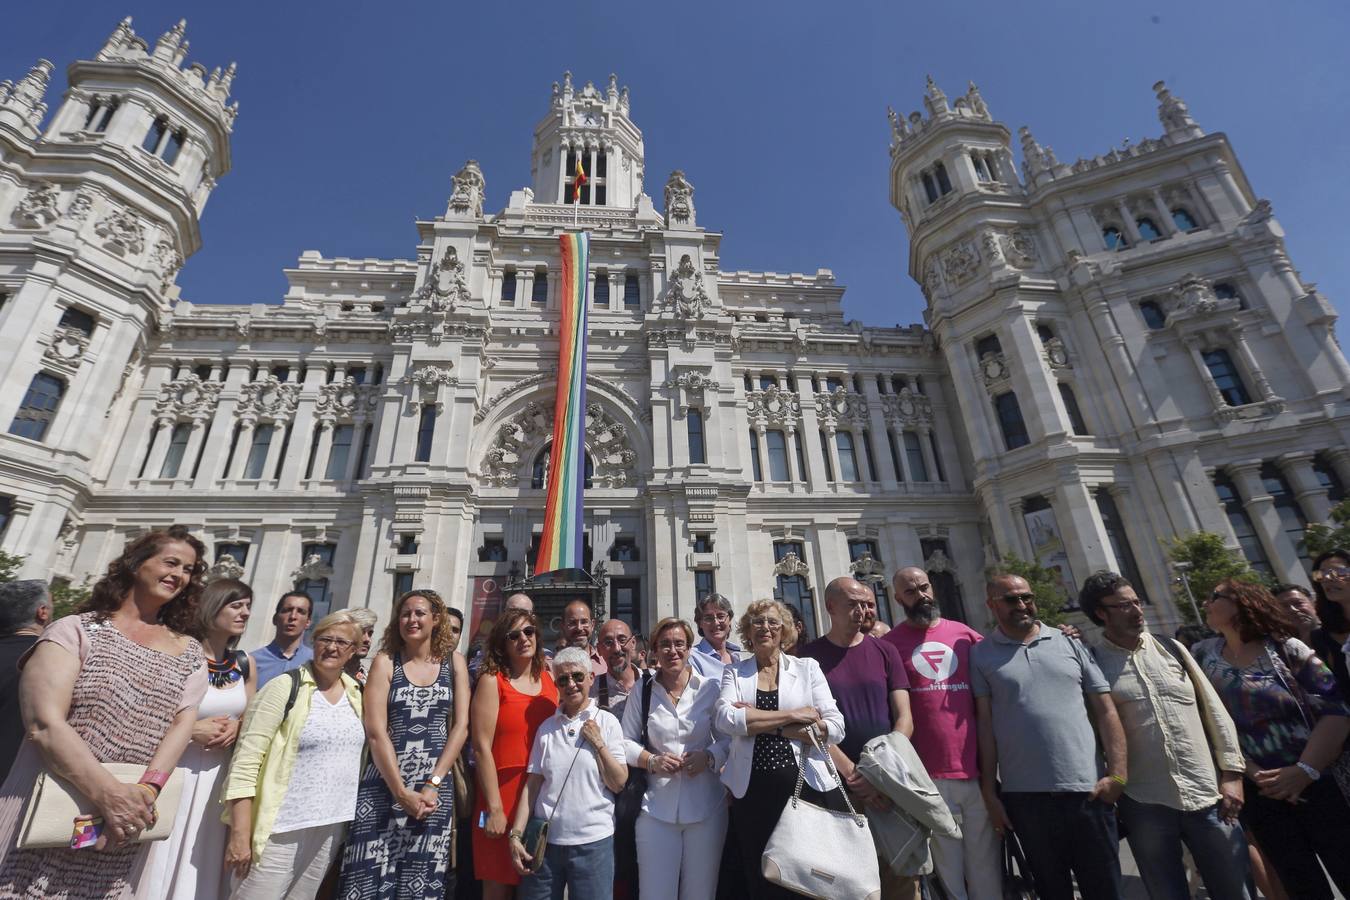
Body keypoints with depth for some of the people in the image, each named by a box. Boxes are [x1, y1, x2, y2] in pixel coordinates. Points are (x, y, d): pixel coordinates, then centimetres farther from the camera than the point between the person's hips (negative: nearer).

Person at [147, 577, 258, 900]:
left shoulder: (245, 664, 4)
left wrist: (237, 727, -4)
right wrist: (191, 730, -18)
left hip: (222, 773, 5)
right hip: (176, 770, -5)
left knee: (203, 857, 13)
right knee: (167, 856, 5)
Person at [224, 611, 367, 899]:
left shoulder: (356, 695, 5)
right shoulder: (285, 688, -12)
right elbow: (245, 763, -13)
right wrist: (240, 834, -17)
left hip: (332, 828, 5)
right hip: (282, 829, -5)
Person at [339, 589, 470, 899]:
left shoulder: (454, 661, 3)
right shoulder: (385, 662, -1)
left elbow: (461, 726, -1)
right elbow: (375, 732, -8)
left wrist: (432, 784, -10)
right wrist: (401, 792, -14)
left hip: (436, 785, 1)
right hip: (385, 785, -1)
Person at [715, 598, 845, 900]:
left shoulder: (808, 668, 3)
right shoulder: (734, 672, 5)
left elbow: (835, 728, -7)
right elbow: (725, 719, -13)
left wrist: (762, 723, -13)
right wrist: (792, 715, -13)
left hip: (804, 784, 0)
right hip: (751, 791, 1)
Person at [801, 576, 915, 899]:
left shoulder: (884, 651, 4)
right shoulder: (811, 656, -3)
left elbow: (904, 718, 0)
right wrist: (854, 775, -13)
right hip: (838, 785, -1)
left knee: (901, 872, 7)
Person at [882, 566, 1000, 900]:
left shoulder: (965, 634, 5)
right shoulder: (889, 644, -2)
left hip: (977, 767, 3)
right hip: (929, 774, -2)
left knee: (986, 865, 14)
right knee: (948, 867, 10)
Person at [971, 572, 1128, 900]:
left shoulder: (1068, 643, 5)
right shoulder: (981, 655, -1)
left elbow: (1105, 710, 5)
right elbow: (984, 723, -1)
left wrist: (1117, 773, -4)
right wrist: (989, 792, -2)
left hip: (1088, 790, 1)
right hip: (1026, 796, -1)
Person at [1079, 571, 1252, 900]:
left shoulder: (1172, 649, 6)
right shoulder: (1094, 663, -6)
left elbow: (1214, 710, 9)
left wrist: (1231, 773, 3)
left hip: (1207, 796, 3)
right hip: (1145, 805, -3)